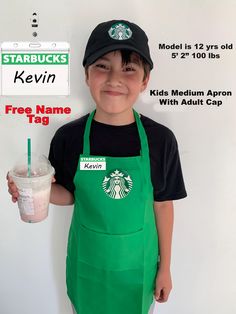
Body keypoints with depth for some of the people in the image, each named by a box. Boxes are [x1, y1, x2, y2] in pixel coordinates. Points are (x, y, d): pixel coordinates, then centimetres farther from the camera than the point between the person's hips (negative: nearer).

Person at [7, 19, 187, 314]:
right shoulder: (68, 137, -15)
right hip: (87, 262, 1)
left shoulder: (160, 139, -15)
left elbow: (163, 205, -6)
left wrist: (165, 268, 1)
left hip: (137, 263, 0)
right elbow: (70, 195, -2)